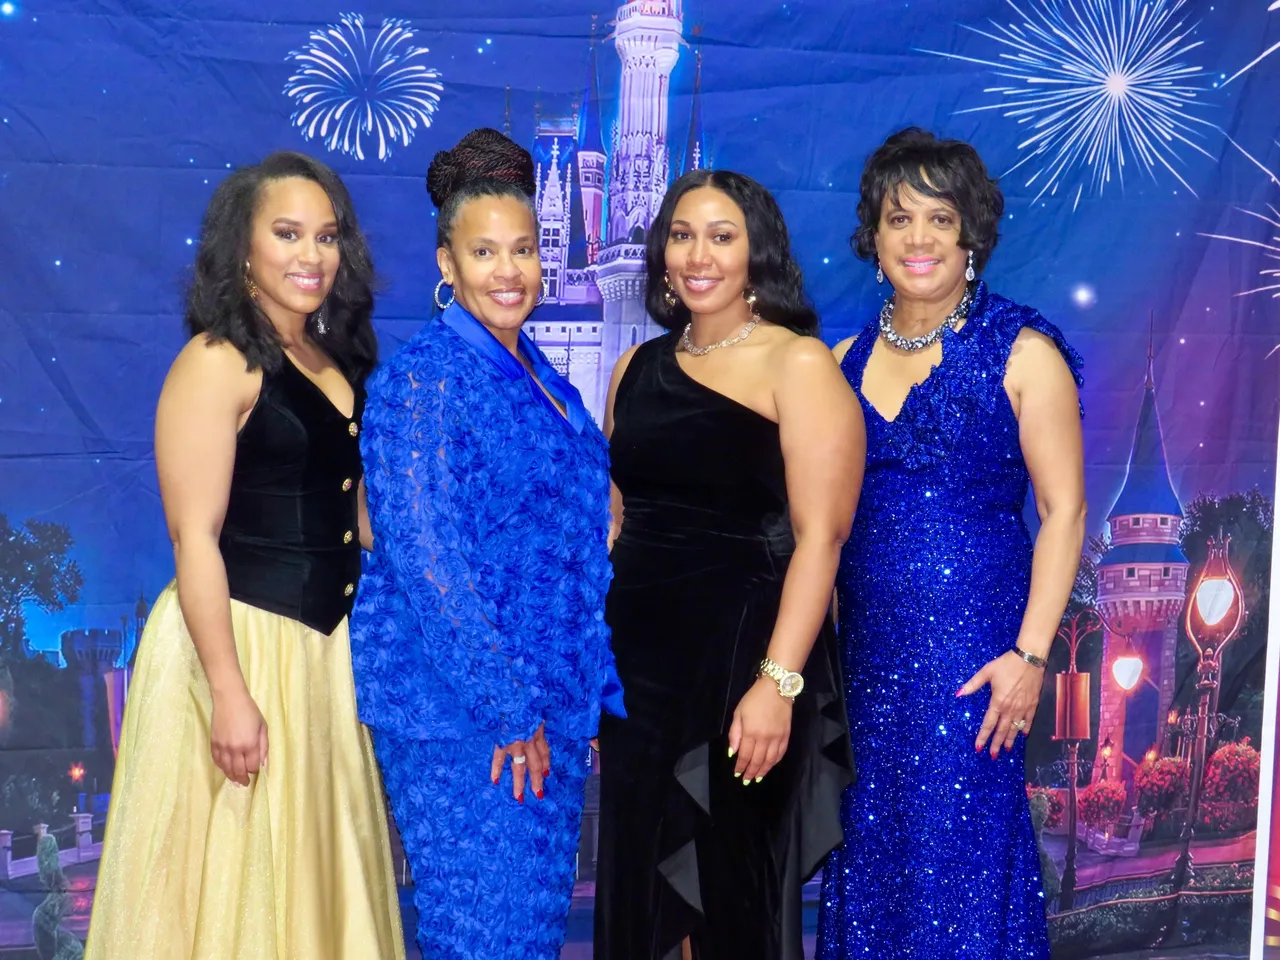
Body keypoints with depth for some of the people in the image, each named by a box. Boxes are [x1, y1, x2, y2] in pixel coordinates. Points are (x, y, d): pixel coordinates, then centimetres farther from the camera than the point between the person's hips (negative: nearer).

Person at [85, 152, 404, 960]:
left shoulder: (335, 359, 10)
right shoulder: (216, 364, -12)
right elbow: (194, 536, -18)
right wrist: (228, 692, -22)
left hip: (329, 645, 7)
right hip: (238, 640, -7)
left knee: (313, 867, 17)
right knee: (234, 874, 5)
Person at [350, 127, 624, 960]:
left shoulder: (539, 378, 12)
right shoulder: (423, 378, -12)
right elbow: (425, 556, -18)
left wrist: (593, 694, 16)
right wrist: (507, 705, -17)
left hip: (549, 705, 8)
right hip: (458, 709, -7)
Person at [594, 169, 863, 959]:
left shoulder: (798, 363, -7)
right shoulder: (638, 368, 10)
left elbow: (820, 535, -15)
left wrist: (778, 681, -22)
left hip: (743, 650, -5)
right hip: (642, 655, 5)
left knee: (736, 887, 8)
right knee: (643, 879, 13)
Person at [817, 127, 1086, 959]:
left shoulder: (1020, 352, -4)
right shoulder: (847, 360, 9)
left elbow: (1064, 509, -7)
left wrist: (1030, 654, -14)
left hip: (971, 641, -4)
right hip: (867, 642, 5)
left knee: (956, 851, 0)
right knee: (869, 842, 12)